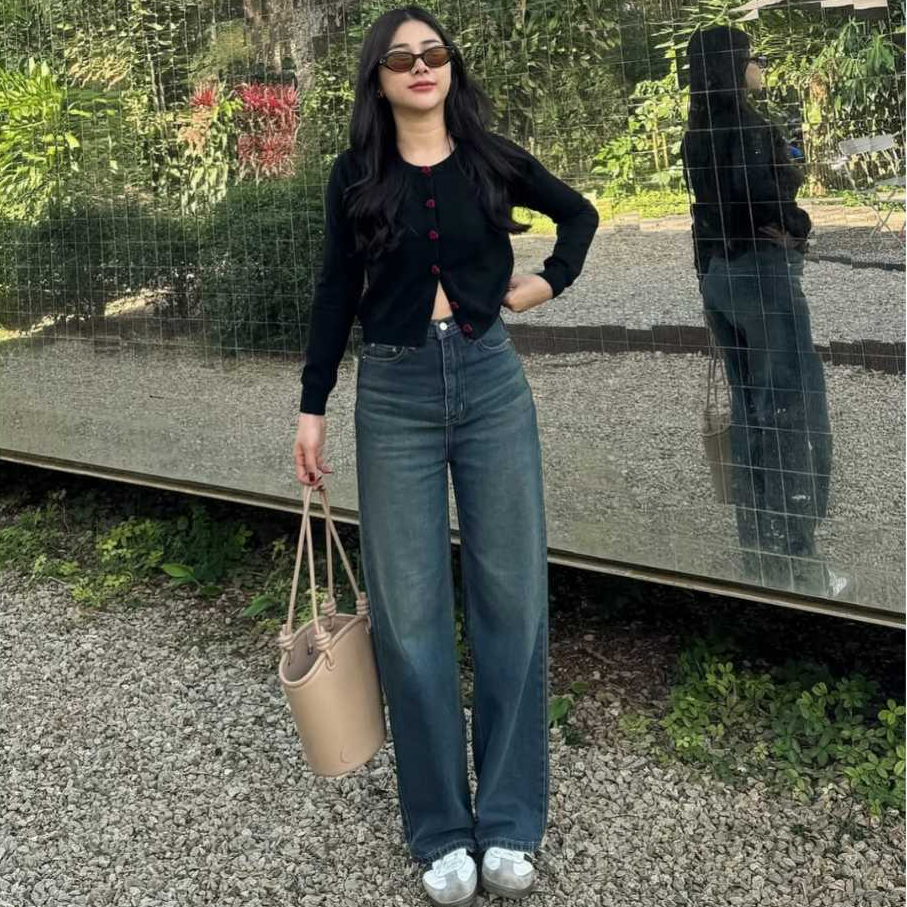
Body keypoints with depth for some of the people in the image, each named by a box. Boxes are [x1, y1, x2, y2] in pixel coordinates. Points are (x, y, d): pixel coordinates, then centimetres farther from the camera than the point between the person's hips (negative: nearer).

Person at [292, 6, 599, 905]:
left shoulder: (491, 158, 4)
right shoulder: (355, 175, 3)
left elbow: (579, 213, 21)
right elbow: (336, 293, 6)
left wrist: (549, 282, 6)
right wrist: (312, 408, 2)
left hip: (490, 383, 1)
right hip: (394, 393, -1)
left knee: (511, 595, 3)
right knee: (409, 610, 1)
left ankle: (509, 824, 16)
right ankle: (442, 832, 14)